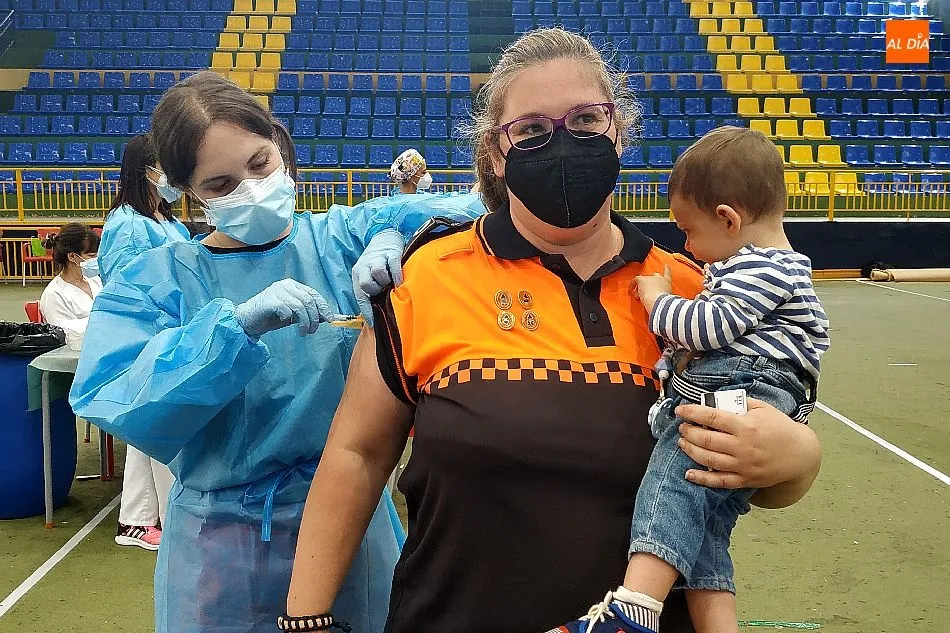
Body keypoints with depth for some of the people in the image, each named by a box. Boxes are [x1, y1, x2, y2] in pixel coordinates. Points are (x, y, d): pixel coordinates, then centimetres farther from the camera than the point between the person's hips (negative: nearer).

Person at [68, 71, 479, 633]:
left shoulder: (342, 240, -3)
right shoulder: (154, 281, -5)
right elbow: (113, 406, -19)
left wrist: (392, 237, -23)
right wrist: (236, 324, -31)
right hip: (223, 541, -1)